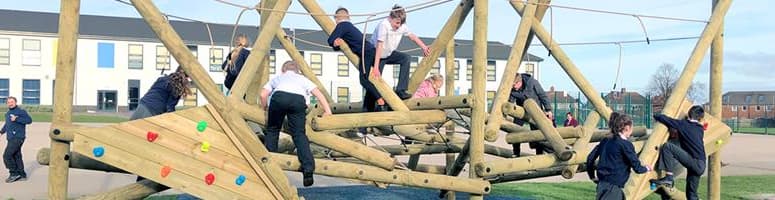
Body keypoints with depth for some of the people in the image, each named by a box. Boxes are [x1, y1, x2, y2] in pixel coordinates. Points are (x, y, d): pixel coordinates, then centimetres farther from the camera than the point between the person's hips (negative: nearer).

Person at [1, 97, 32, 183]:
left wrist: (17, 119, -24)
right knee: (16, 156, 10)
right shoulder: (7, 113, 17)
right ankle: (22, 175, 15)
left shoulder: (21, 111, -8)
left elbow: (29, 120, -20)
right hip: (11, 138, 8)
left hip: (18, 138, -8)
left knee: (7, 155, -12)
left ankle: (14, 173, -1)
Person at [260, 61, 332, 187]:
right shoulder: (302, 79, 39)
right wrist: (327, 110, 26)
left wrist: (266, 110, 40)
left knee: (272, 130, 18)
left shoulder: (277, 78, 39)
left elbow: (263, 94, 25)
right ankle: (308, 169, -17)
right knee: (299, 134, 0)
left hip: (278, 96, 0)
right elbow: (318, 94, 26)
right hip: (298, 99, 0)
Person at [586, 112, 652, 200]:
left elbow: (590, 158, 12)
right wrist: (646, 168, 15)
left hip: (603, 183, 9)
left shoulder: (606, 140, 10)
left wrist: (593, 177, 22)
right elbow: (637, 168, -7)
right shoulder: (626, 144, -11)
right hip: (612, 186, -9)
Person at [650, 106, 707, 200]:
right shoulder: (700, 129, 17)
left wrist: (656, 116, 18)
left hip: (694, 162, -7)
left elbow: (661, 118, -3)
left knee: (667, 146, -12)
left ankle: (669, 177, -17)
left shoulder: (682, 124, -1)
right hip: (700, 165, 7)